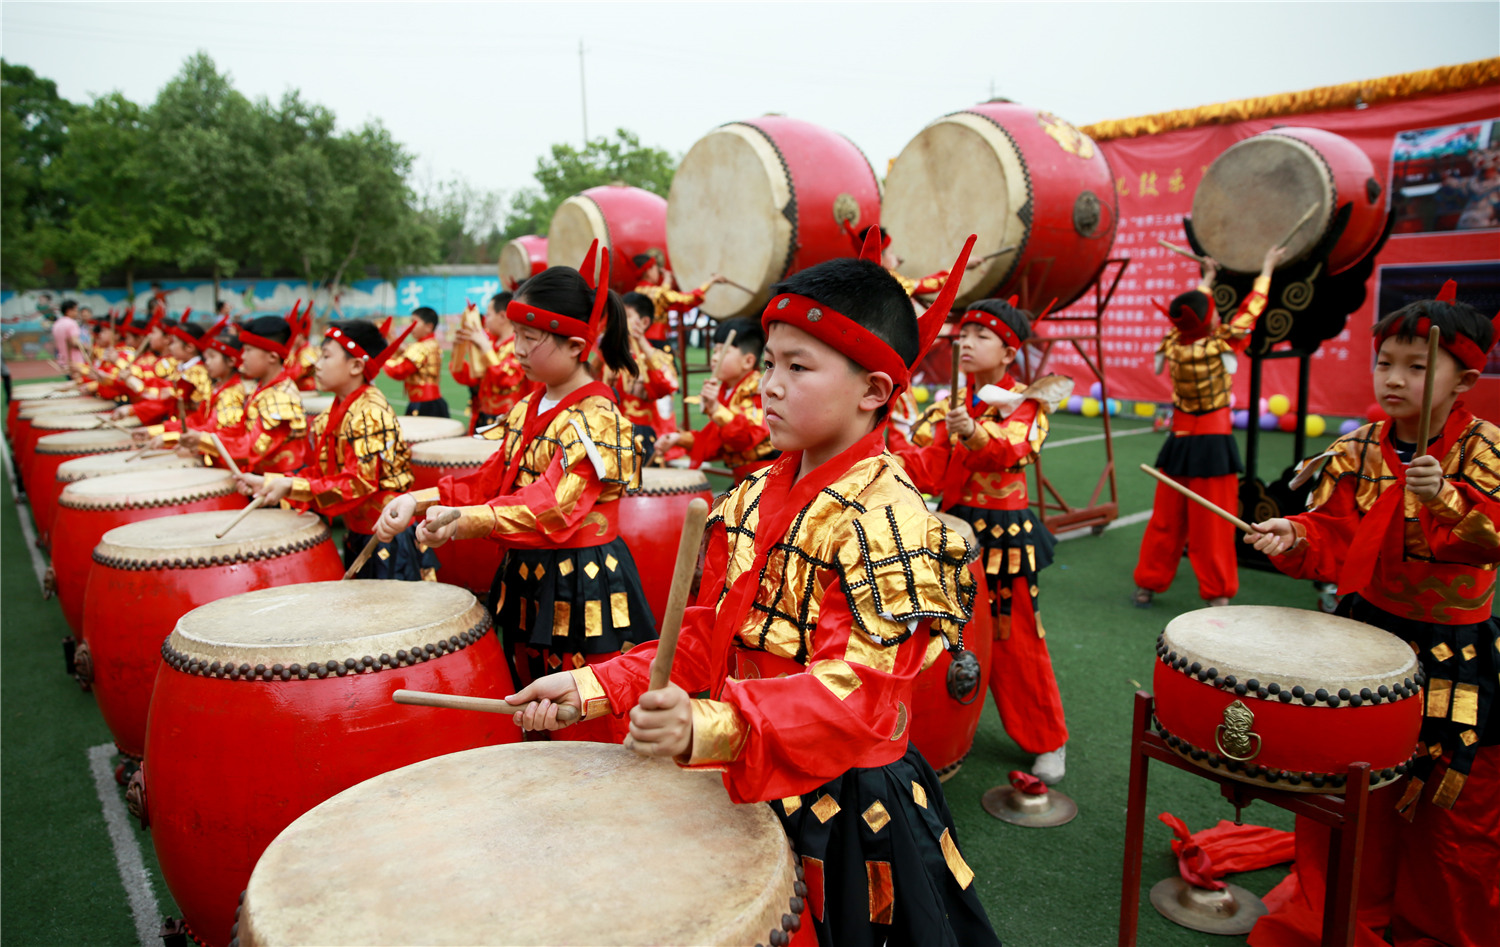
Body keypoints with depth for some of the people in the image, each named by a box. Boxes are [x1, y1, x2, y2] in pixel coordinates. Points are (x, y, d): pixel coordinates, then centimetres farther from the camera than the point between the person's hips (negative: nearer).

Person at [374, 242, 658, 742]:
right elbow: (492, 479, 11)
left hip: (582, 592, -8)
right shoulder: (528, 408, 9)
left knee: (589, 736, 0)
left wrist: (468, 520, -40)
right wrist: (421, 500, -4)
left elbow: (552, 507, -29)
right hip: (528, 580, 9)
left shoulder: (595, 419, -18)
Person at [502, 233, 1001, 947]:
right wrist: (591, 687, -4)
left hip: (847, 811, -6)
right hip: (744, 789, 7)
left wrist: (709, 727, -45)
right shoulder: (752, 499, 2)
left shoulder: (888, 520, -22)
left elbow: (856, 691, -30)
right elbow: (706, 639, 7)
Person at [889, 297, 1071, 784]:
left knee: (1014, 645, 4)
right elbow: (927, 475, -3)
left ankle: (1048, 742, 24)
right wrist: (889, 434, -18)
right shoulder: (946, 408, 7)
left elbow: (1008, 449, -29)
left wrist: (972, 433, -49)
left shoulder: (1026, 403, -6)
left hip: (1005, 536, -4)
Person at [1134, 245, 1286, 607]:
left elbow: (1191, 312, 16)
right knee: (1212, 524, 2)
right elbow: (1249, 310, 0)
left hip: (1179, 440, 4)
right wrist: (1266, 270, 15)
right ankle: (1217, 593, 10)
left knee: (1167, 519, 11)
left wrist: (1206, 280, 32)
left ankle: (1147, 584, 18)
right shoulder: (1221, 347, -13)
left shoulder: (1173, 345, -3)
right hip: (1214, 441, -4)